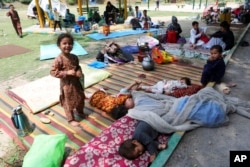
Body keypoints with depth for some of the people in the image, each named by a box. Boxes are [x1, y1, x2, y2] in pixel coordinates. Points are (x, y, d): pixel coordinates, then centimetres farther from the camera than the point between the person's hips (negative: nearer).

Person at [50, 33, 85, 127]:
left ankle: (80, 112, 49)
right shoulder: (59, 59, -20)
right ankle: (71, 119, 29)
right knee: (68, 103, 9)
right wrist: (67, 72, -28)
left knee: (80, 98, 22)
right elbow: (53, 72, -22)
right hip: (66, 84, -6)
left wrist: (79, 72, -9)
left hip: (76, 82, 7)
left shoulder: (74, 57, -1)